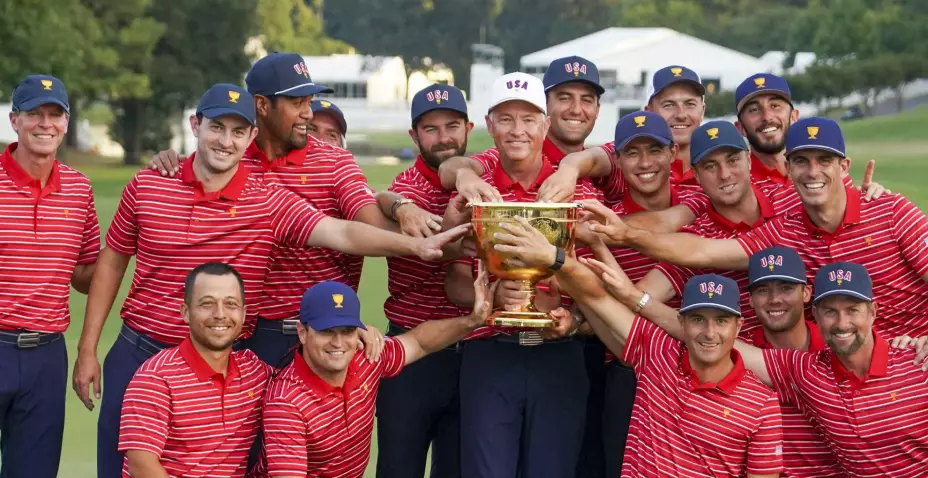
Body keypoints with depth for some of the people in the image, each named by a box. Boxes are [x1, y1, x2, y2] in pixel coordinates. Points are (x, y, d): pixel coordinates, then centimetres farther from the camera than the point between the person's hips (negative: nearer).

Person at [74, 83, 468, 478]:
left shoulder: (270, 203, -8)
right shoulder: (146, 186, -2)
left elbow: (341, 233, -21)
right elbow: (112, 263, 8)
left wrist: (414, 245, -37)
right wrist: (87, 350, 6)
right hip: (136, 354, 1)